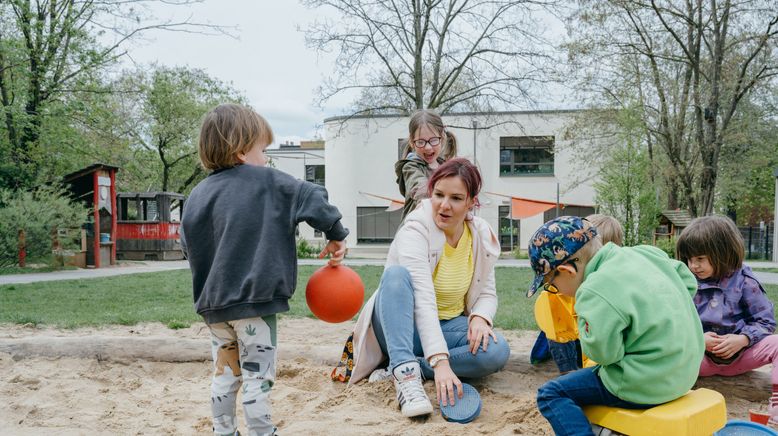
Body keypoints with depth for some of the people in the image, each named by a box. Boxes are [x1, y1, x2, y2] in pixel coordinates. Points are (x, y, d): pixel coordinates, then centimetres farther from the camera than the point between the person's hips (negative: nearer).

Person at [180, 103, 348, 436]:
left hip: (213, 304, 6)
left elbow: (189, 246, 10)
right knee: (257, 377, 4)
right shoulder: (268, 182, -8)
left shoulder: (196, 196, 6)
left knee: (224, 375, 20)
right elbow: (313, 200, -9)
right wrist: (336, 235, 6)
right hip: (254, 300, -6)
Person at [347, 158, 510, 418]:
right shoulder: (415, 231, -22)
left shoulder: (482, 237, -4)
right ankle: (406, 373, -44)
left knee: (497, 350, -27)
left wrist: (480, 317, -20)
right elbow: (423, 300, -34)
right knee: (397, 273, -34)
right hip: (402, 326, -4)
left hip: (450, 326, 4)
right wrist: (440, 362, -43)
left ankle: (400, 369, -24)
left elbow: (487, 293, 4)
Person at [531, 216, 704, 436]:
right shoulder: (644, 252, 0)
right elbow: (688, 281, 11)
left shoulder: (594, 295, -24)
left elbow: (603, 352, -21)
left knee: (550, 393, -2)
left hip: (645, 385, -9)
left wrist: (584, 321, -6)